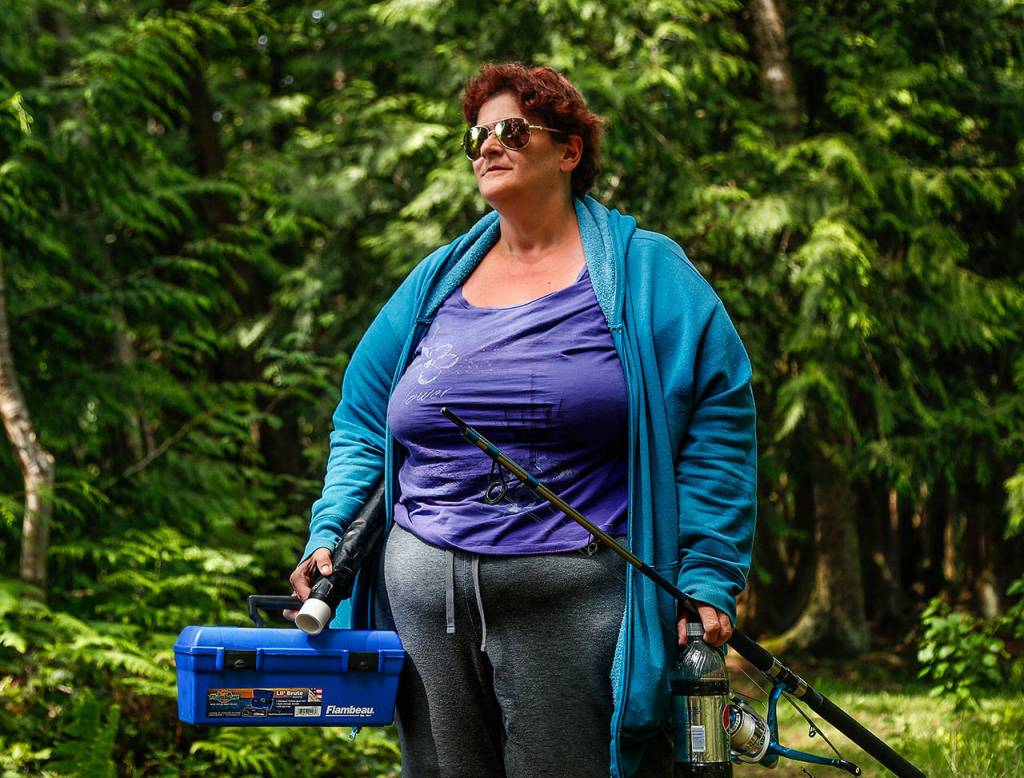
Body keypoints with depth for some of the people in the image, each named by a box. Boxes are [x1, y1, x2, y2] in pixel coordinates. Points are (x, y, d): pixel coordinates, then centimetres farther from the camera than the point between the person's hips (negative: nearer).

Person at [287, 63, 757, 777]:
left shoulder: (644, 271, 4)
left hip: (574, 602, -4)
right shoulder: (437, 280, 17)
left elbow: (718, 415, -2)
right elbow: (362, 424, 20)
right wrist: (329, 536, 5)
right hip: (425, 597, 5)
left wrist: (708, 577, -10)